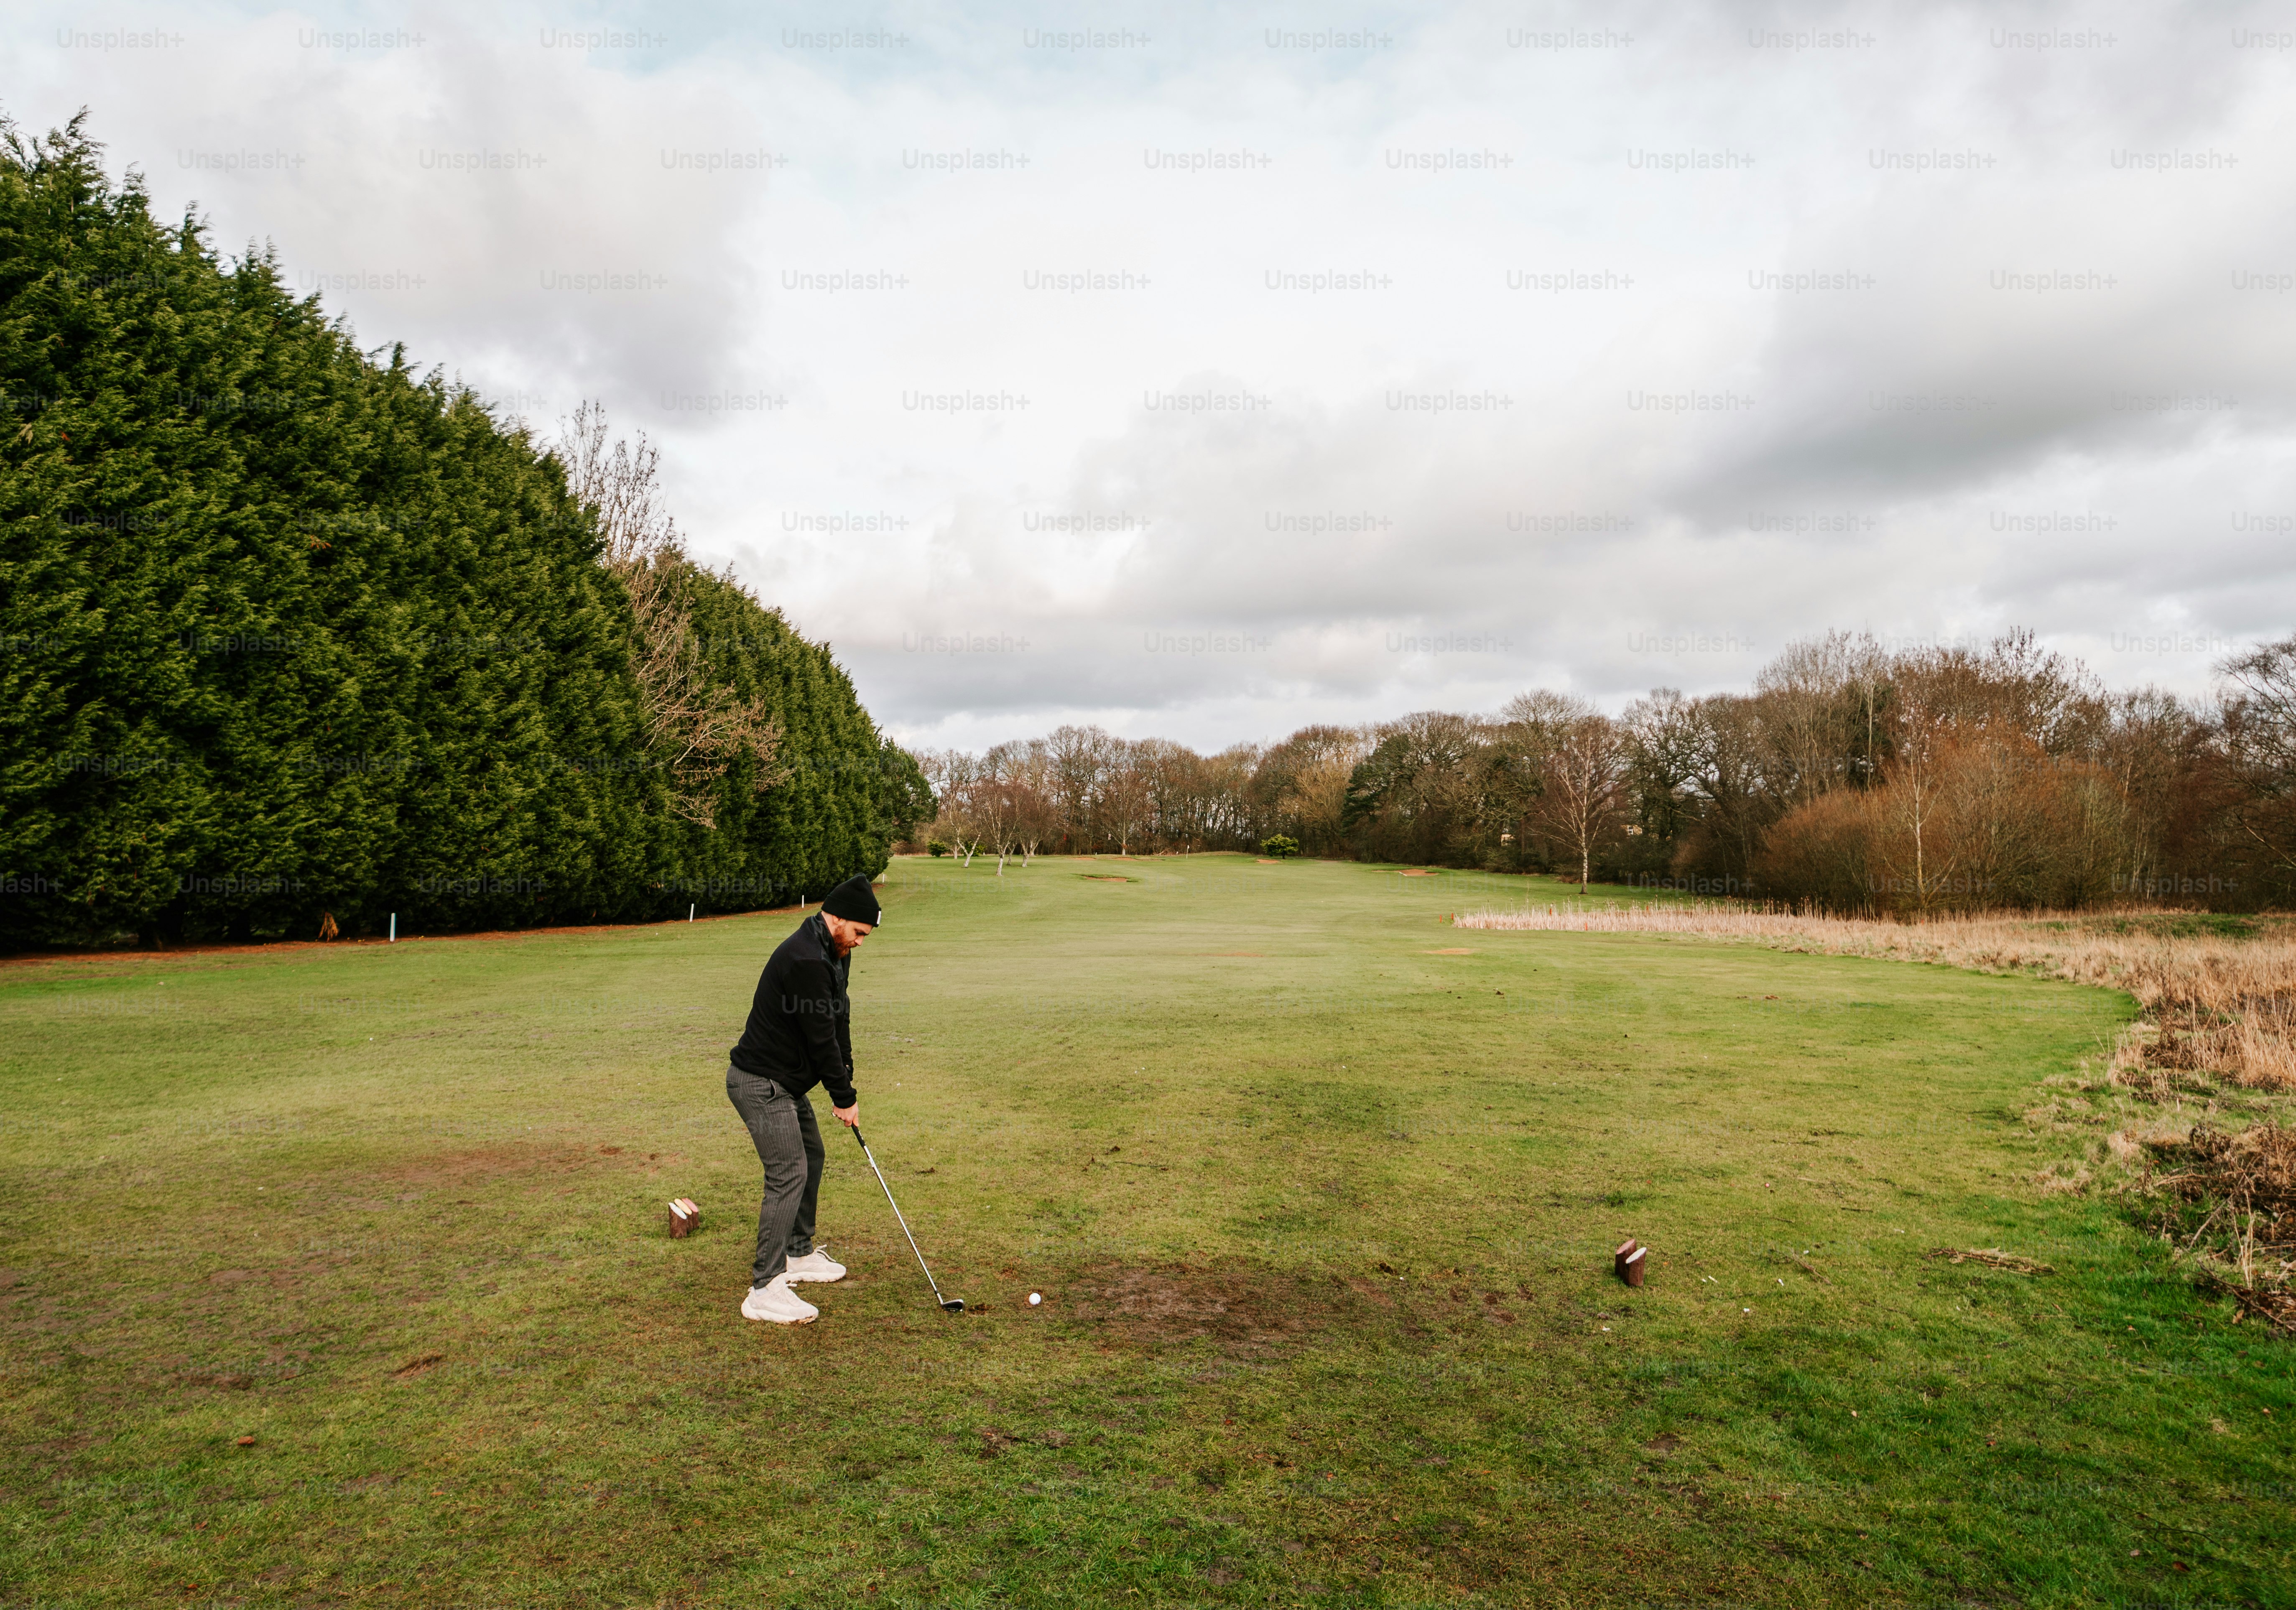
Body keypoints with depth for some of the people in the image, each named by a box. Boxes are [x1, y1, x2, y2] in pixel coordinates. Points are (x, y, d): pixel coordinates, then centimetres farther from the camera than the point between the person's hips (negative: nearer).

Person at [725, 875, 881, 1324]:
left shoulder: (833, 954, 6)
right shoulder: (805, 961, -27)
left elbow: (838, 1023, 10)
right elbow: (821, 1039, -22)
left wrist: (845, 1089, 7)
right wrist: (845, 1098, -11)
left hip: (787, 1082, 11)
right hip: (760, 1083, -11)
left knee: (811, 1157, 19)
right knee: (789, 1174, -13)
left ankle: (799, 1255, 34)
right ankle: (765, 1290, -8)